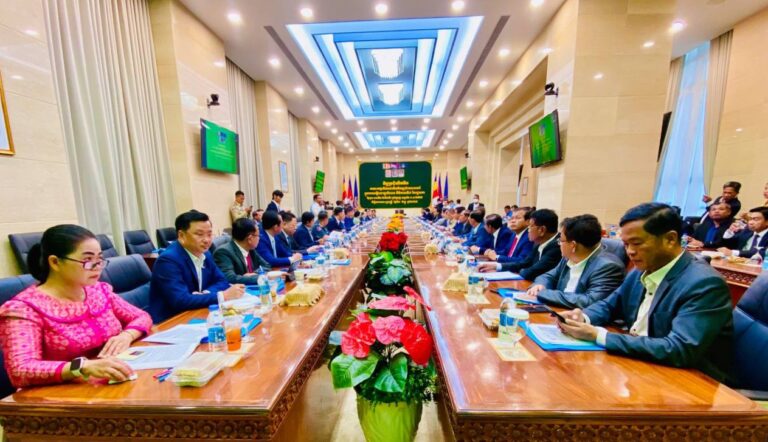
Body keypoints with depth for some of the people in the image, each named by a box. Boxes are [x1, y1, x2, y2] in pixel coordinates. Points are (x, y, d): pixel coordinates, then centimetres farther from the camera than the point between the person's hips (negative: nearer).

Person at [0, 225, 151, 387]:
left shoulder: (99, 290, 4)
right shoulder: (24, 308, -12)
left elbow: (142, 317, 9)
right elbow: (20, 371, -23)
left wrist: (126, 335, -12)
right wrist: (84, 366, -38)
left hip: (115, 385, 5)